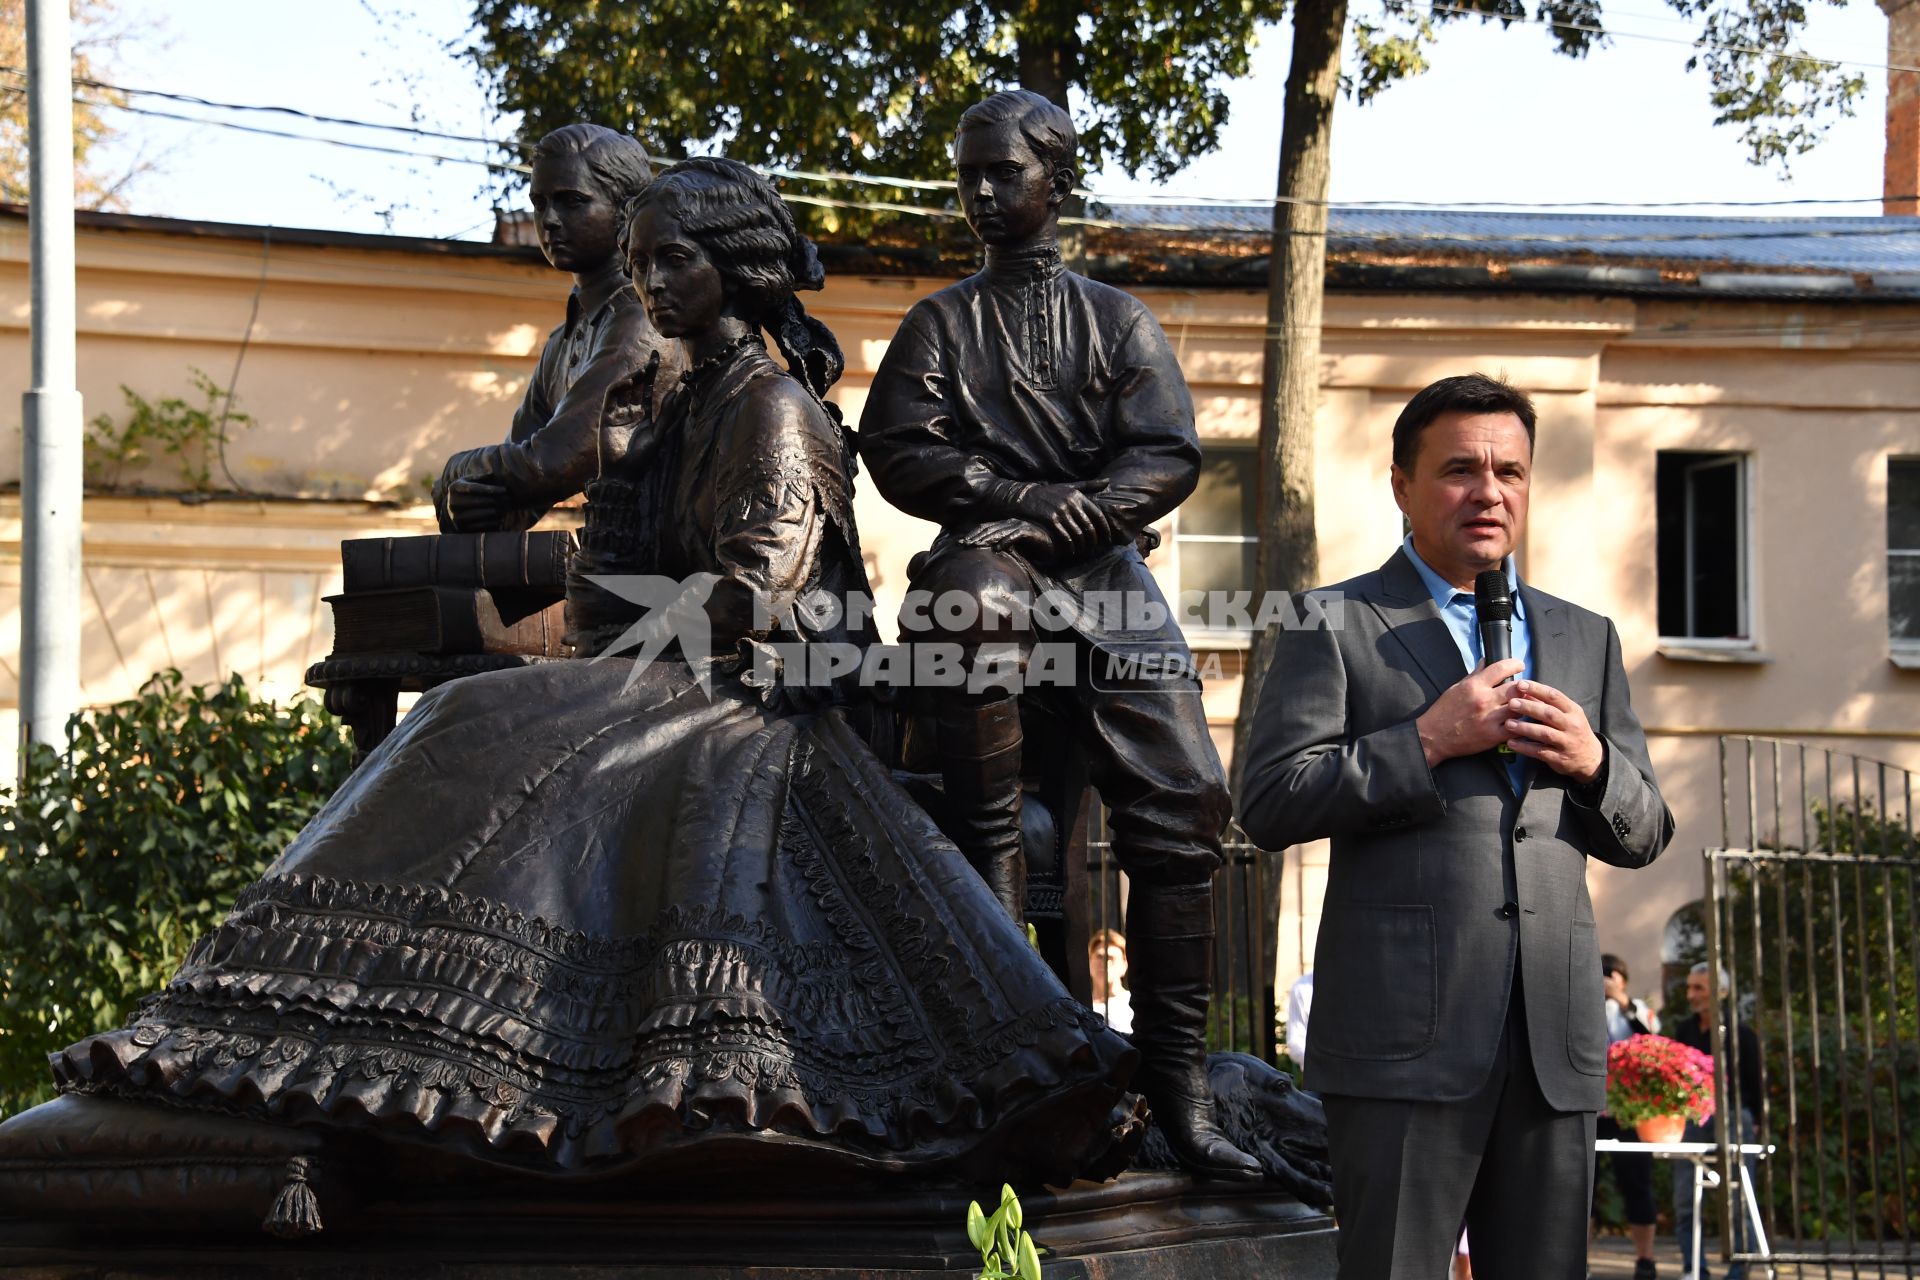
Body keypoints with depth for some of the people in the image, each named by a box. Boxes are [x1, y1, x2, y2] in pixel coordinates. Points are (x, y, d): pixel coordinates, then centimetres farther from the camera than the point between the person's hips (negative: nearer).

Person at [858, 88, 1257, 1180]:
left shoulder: (1120, 321, 19)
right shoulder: (941, 324, 19)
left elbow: (1168, 459, 5)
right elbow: (902, 454, 5)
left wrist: (1052, 516, -10)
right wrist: (1025, 494, -8)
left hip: (1104, 571, 2)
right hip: (995, 561, -2)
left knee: (1183, 801, -16)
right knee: (973, 589, -39)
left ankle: (1176, 1076, -11)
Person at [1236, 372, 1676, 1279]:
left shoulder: (1586, 638, 20)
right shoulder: (1333, 625, 6)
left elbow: (1643, 837, 20)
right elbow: (1268, 804, -4)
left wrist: (1592, 761, -2)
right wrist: (1427, 741, -12)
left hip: (1556, 1038, 5)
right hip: (1406, 1034, -4)